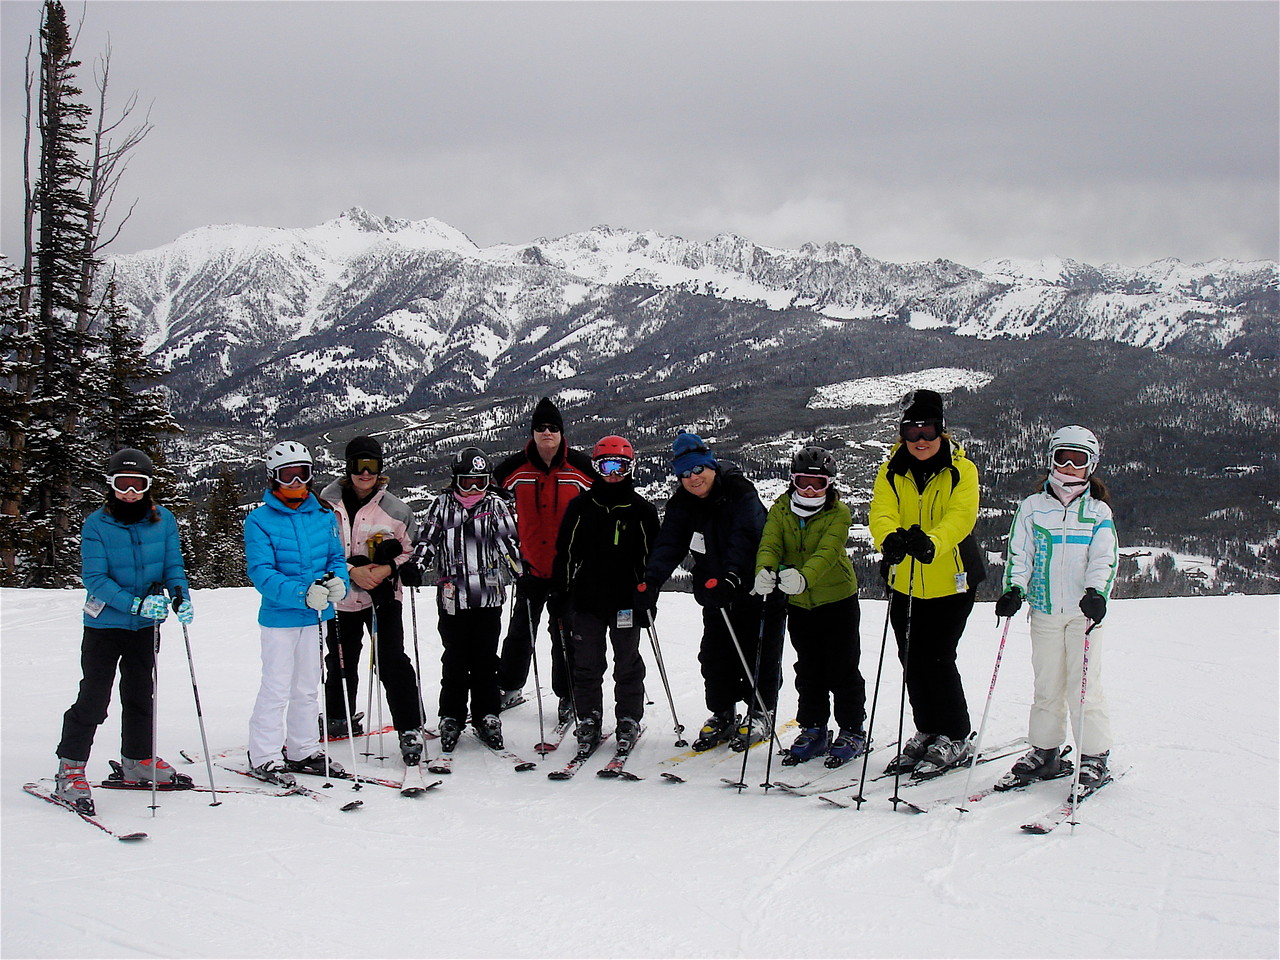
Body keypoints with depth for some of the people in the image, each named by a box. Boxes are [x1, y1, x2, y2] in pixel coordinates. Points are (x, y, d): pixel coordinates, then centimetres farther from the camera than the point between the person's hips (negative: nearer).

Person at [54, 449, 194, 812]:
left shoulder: (163, 520, -2)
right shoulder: (96, 525, -12)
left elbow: (173, 565, 3)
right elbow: (94, 578, -17)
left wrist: (180, 594, -19)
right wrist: (135, 604, -27)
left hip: (145, 626, 4)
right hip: (104, 623, -4)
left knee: (141, 694, 16)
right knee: (93, 698, -7)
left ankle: (138, 761, 32)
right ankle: (70, 769, 3)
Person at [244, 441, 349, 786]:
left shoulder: (324, 517, 6)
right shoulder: (259, 520, -9)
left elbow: (336, 558, 9)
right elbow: (261, 572, -17)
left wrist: (338, 581, -15)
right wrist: (301, 593, -30)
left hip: (315, 615, 5)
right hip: (279, 615, -5)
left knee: (308, 686, 14)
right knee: (277, 686, -5)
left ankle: (304, 750, 27)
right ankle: (264, 756, 6)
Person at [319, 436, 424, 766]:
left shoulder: (395, 508, -2)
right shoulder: (328, 503, -2)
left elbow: (413, 551, 5)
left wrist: (388, 568, -13)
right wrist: (352, 571, -15)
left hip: (384, 597, -2)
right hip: (341, 598, 2)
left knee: (393, 662, -12)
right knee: (341, 663, 14)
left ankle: (410, 730, -7)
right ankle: (338, 719, 37)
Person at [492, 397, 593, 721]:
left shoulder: (581, 466, -6)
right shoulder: (516, 467, -4)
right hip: (531, 564, 2)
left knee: (565, 633, 3)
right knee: (521, 630, 12)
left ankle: (568, 694, 14)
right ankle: (510, 688, 26)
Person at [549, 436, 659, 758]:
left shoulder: (642, 510, 3)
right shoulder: (580, 507, 5)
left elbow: (651, 557, 7)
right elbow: (565, 552, 8)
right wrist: (558, 594, 4)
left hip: (627, 600, -1)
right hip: (586, 599, 1)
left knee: (628, 665, 7)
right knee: (586, 665, 4)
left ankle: (629, 722, 18)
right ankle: (588, 721, 15)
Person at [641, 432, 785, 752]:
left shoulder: (741, 494, -16)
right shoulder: (681, 505, 1)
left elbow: (745, 539, -29)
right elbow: (668, 545, -7)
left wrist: (732, 576, -45)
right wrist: (650, 583, -23)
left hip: (756, 589, -5)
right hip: (715, 593, 5)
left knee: (758, 654, 0)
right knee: (714, 655, 5)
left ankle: (760, 715, 14)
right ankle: (722, 716, 18)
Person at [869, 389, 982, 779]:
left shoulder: (961, 471, -7)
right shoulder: (891, 472, 2)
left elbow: (960, 517, -24)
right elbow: (881, 513, -14)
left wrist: (931, 542, -46)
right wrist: (890, 538, -39)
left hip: (951, 580, -4)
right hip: (905, 583, 4)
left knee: (938, 657, -8)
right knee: (911, 659, 10)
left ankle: (955, 738, 9)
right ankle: (927, 732, 28)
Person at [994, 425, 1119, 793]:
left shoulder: (1099, 511, 4)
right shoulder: (1032, 507, 7)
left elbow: (1105, 559, -4)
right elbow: (1019, 554, 4)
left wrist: (1097, 592, -22)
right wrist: (1014, 590, -12)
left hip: (1083, 612, -2)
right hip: (1044, 611, 2)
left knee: (1084, 687, -5)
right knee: (1047, 686, 8)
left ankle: (1094, 757, 4)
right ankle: (1045, 752, 18)